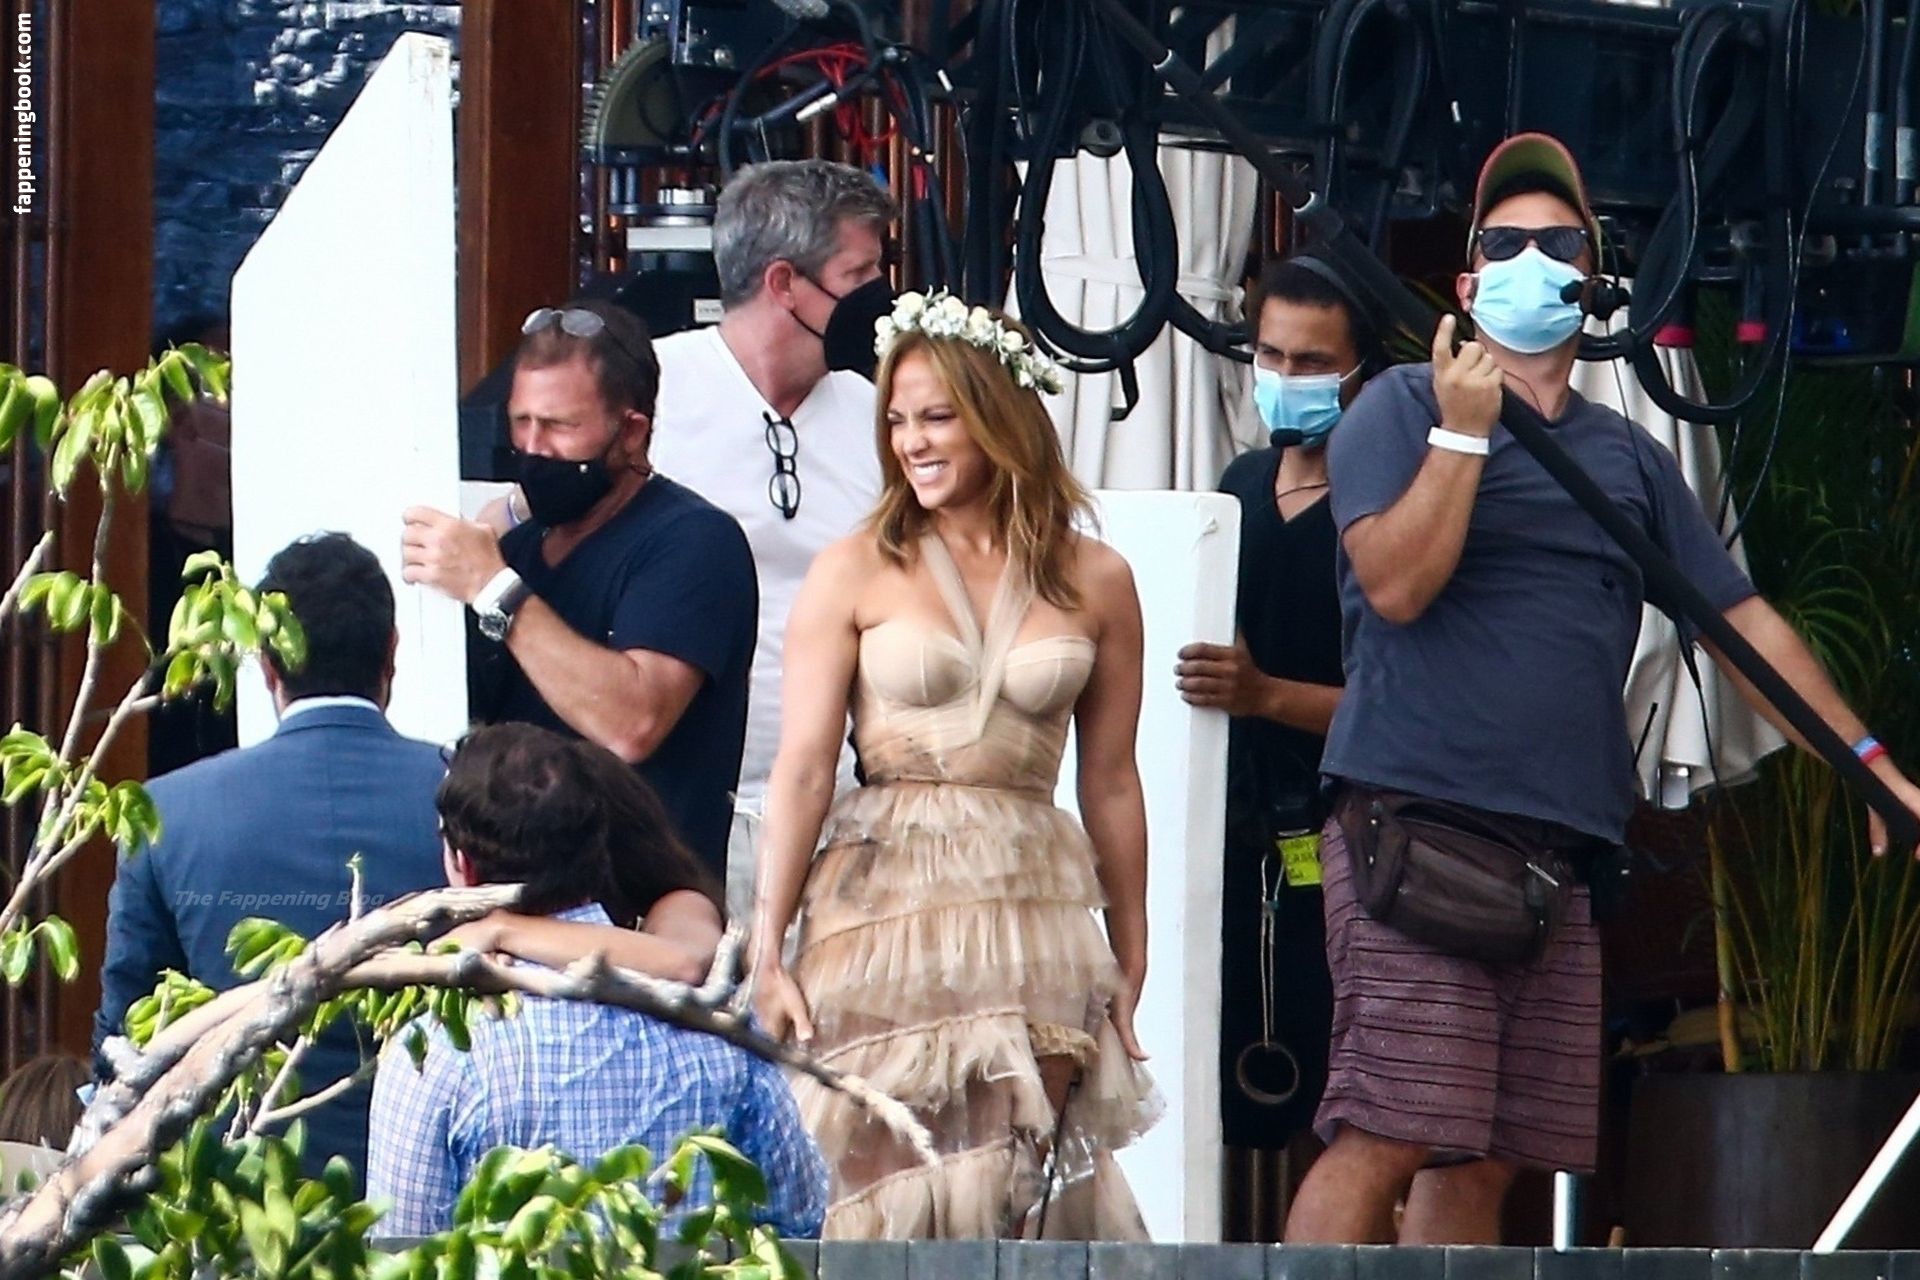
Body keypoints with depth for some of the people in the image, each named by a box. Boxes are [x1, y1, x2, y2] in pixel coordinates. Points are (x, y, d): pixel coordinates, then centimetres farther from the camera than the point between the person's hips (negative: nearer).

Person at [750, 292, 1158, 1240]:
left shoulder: (1094, 583, 8)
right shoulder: (854, 572, 3)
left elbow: (1110, 785, 13)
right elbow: (802, 768, -1)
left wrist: (1129, 959, 14)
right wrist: (767, 949, -7)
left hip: (1029, 910, 1)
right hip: (883, 910, -1)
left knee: (1021, 1188, -5)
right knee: (883, 1185, -6)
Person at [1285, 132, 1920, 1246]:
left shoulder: (1629, 458, 19)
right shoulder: (1401, 411, 4)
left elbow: (1744, 620, 19)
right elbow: (1397, 582, -11)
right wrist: (1464, 430, -10)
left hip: (1558, 850, 6)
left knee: (1484, 1159, 4)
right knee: (1386, 1137, -16)